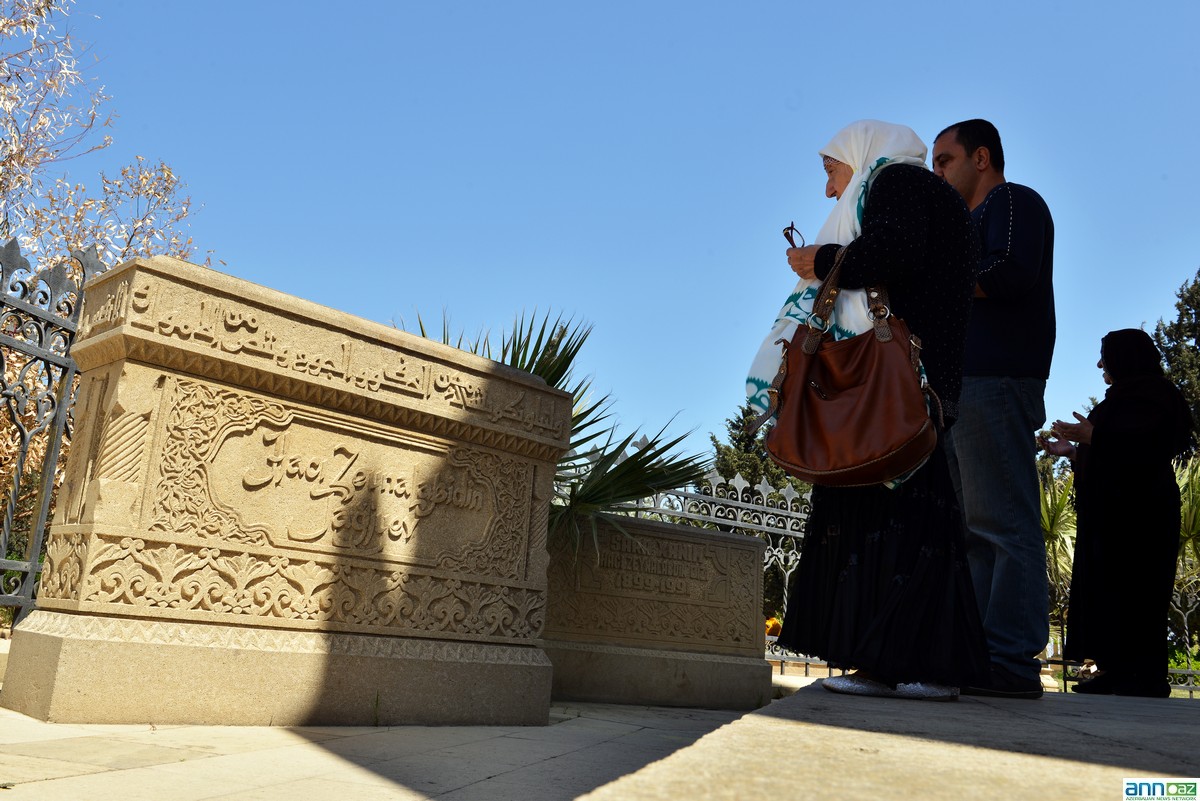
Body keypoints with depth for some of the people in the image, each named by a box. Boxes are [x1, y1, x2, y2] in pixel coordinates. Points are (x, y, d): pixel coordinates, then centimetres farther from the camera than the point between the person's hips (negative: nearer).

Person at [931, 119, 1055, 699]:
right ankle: (978, 653, 10)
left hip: (995, 381, -10)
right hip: (963, 384, 10)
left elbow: (1009, 275, -16)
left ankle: (1012, 660, -11)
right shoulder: (974, 224, 30)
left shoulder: (1014, 201, 2)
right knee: (973, 527, 7)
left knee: (1002, 522, -12)